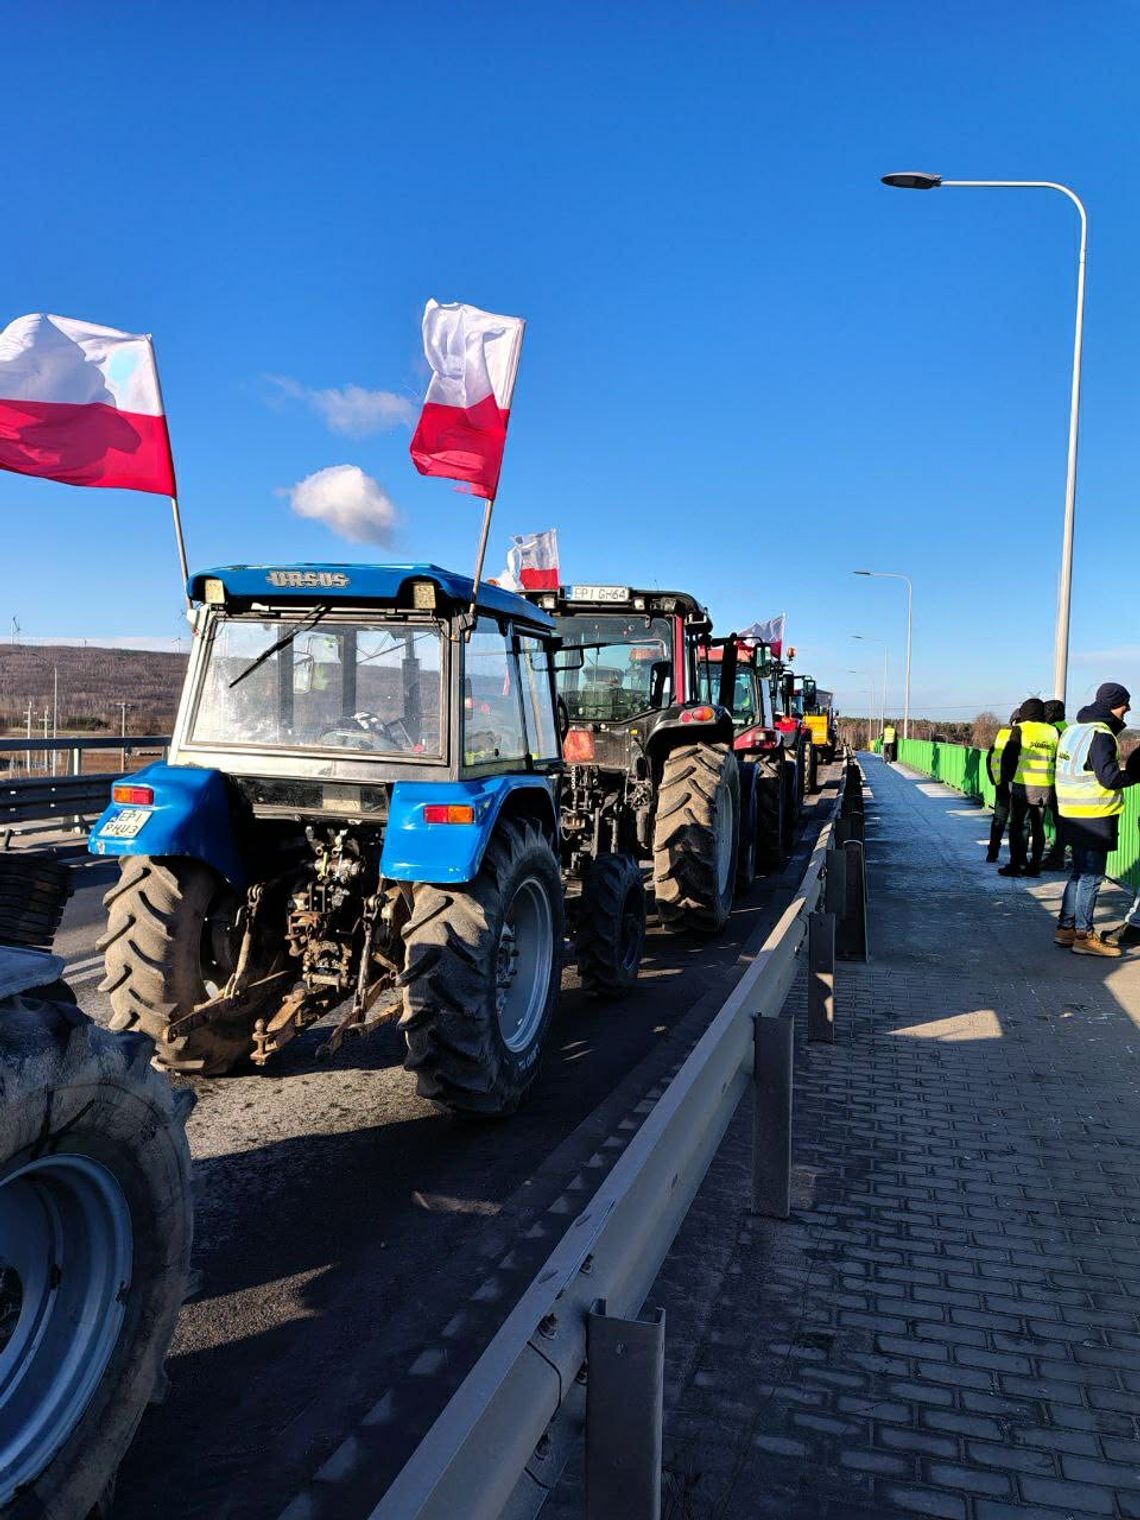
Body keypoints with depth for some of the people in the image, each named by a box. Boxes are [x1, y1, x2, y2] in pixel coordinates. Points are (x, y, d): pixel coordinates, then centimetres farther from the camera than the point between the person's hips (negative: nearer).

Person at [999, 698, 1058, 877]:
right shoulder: (1053, 732, 8)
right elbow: (1058, 760, 12)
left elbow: (1009, 756, -5)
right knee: (1038, 827, 12)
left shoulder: (1020, 730, -5)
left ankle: (1016, 865, 2)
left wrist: (1007, 778, 6)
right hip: (1046, 787, 4)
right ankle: (1035, 865, 14)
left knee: (1018, 826, 3)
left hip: (1023, 784, -4)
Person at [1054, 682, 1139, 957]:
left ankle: (1066, 928, 23)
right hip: (1095, 818, -9)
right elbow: (1110, 778, -21)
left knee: (1080, 872, 18)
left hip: (1072, 815, 9)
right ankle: (1084, 935, 4)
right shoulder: (1101, 735, -16)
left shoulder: (1073, 730, 12)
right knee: (1091, 876, -1)